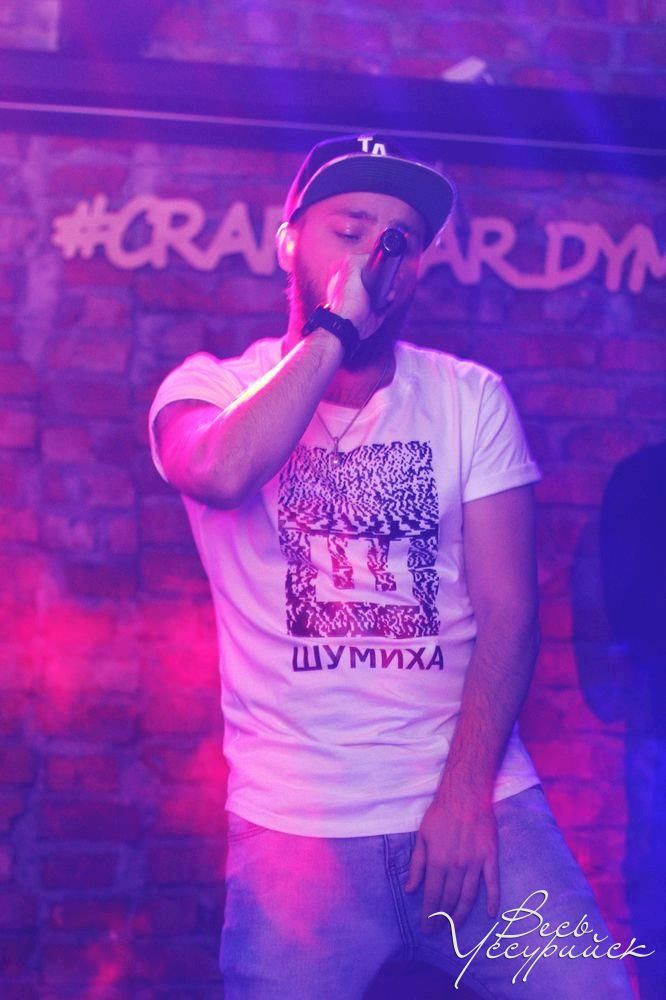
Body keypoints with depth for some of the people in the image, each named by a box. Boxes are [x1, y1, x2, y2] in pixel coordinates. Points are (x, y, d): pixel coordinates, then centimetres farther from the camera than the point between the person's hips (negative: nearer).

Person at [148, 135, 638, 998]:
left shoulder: (470, 398, 5)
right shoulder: (213, 386, 1)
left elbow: (508, 608, -1)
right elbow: (220, 474, -24)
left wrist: (466, 793, -11)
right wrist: (334, 328, -16)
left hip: (474, 805, 1)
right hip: (297, 825, -1)